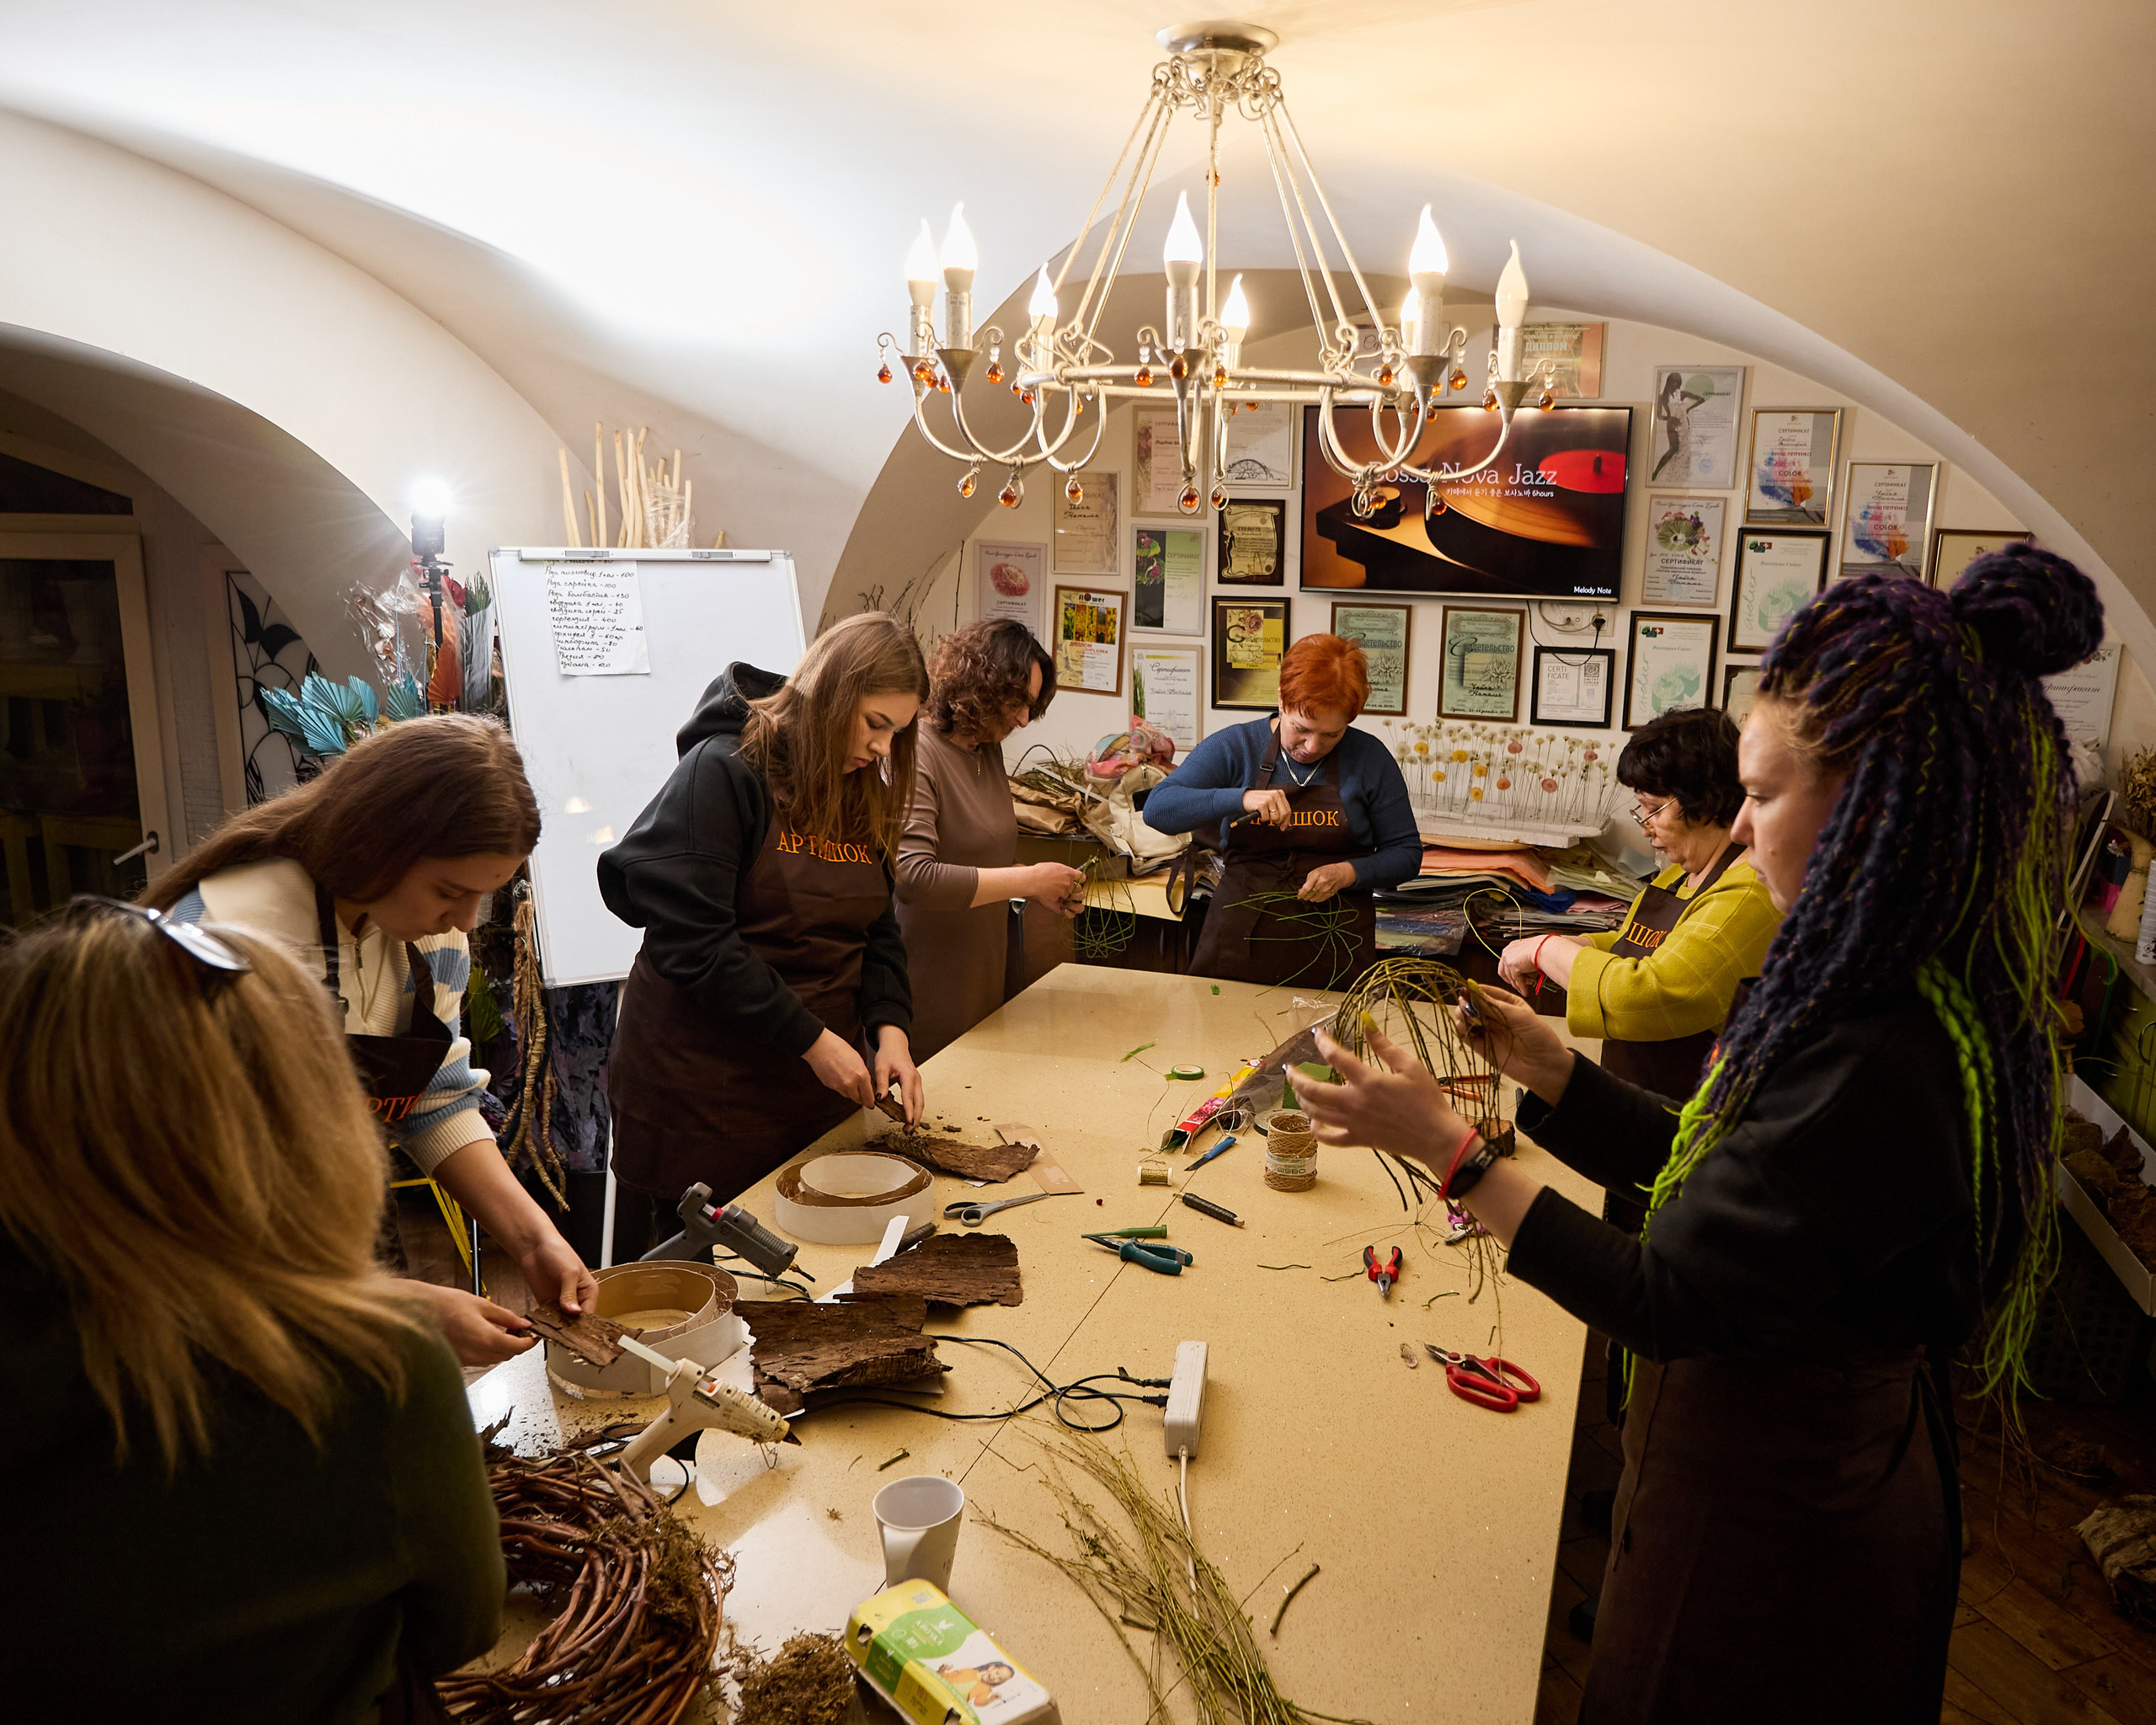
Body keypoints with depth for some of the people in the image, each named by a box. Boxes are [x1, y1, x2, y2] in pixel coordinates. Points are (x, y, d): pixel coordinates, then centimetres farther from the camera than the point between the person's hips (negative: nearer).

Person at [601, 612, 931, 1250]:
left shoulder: (863, 795, 10)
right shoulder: (725, 771, -14)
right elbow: (690, 939, -20)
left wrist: (889, 1028, -7)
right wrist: (811, 1039, -19)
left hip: (816, 1086, 7)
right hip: (702, 1087, -6)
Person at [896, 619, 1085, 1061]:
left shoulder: (988, 750, 10)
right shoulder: (915, 754, -17)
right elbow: (912, 876, -28)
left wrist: (1045, 891, 2)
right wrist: (1029, 880, -21)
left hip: (980, 977, 8)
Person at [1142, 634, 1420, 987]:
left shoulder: (1370, 758, -1)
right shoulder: (1235, 746, -2)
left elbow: (1406, 854, 5)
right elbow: (1158, 809, -13)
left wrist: (1348, 872, -14)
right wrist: (1241, 798, -27)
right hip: (1241, 938, 0)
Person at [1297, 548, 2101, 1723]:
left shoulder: (1878, 1068, -34)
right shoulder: (1896, 998, -2)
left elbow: (1663, 1301, -27)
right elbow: (1700, 1160, 5)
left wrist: (1447, 1147, -24)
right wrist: (1541, 1064, 2)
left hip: (1764, 1531, -8)